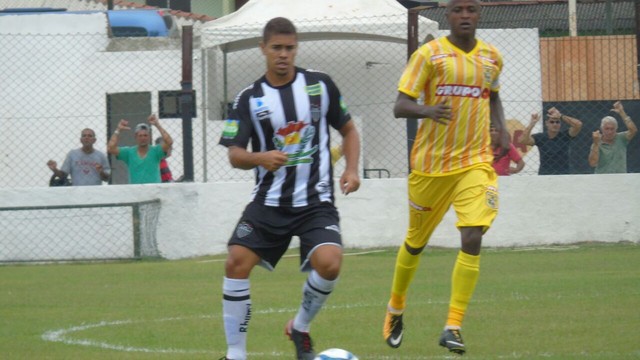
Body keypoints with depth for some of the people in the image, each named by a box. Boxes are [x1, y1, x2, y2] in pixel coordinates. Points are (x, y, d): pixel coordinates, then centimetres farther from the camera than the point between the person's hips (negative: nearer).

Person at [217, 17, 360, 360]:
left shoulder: (320, 85, 2)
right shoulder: (249, 99, 0)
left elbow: (348, 130, 14)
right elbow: (234, 155, -3)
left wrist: (351, 169, -3)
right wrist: (260, 158, -24)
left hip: (316, 202, -1)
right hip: (268, 202, 1)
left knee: (329, 264, -25)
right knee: (236, 263, -16)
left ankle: (300, 328, 5)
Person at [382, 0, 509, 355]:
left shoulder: (492, 57, 6)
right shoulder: (429, 54, -6)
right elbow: (400, 106, -10)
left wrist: (501, 129, 7)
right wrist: (428, 110, -32)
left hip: (475, 162, 2)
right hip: (431, 163, -2)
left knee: (472, 240, -17)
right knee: (416, 241, 14)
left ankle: (453, 327, -13)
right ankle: (395, 308, 40)